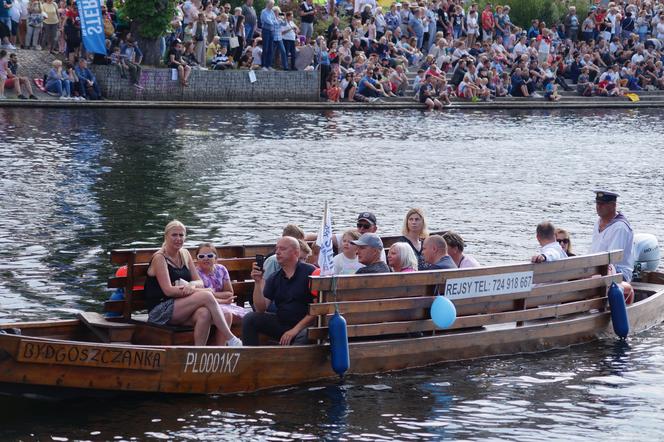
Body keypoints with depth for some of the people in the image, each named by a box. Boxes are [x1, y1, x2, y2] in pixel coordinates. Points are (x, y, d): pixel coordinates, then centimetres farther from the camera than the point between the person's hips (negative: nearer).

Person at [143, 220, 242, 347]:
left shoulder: (185, 254, 15)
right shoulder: (159, 258, -6)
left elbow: (199, 282, 11)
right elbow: (168, 290, -16)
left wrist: (192, 285, -17)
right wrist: (204, 291, -17)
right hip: (160, 311, -6)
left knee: (204, 313, -27)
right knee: (206, 296, -25)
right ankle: (230, 339, -22)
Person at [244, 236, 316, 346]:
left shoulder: (310, 272, -6)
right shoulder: (274, 278, 11)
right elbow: (260, 309, 3)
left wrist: (296, 329, -16)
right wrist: (258, 283, -10)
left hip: (305, 325, -5)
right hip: (280, 323, 5)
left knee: (304, 336, -38)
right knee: (249, 319, -11)